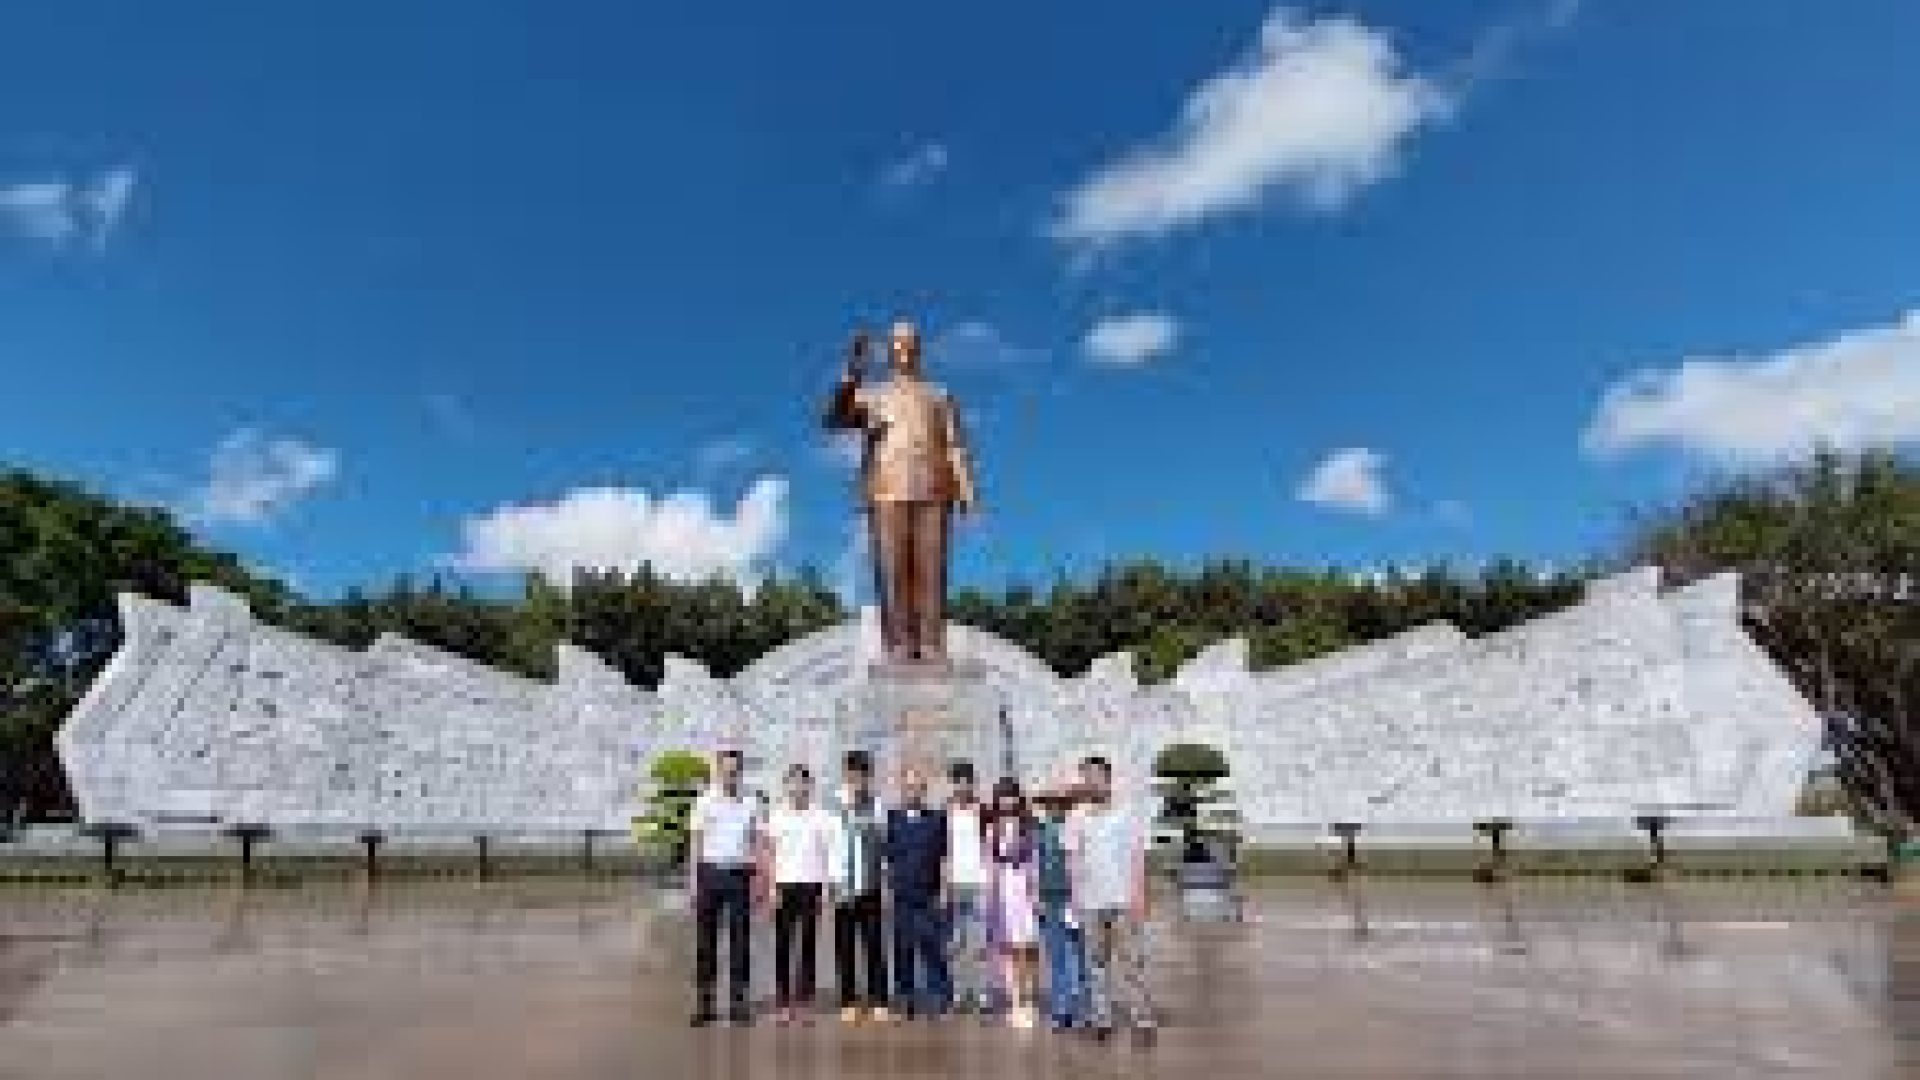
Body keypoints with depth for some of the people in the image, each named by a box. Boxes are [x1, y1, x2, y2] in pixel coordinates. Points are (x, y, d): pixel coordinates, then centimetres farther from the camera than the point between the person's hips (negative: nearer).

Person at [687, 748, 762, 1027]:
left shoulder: (750, 803, 5)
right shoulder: (705, 801, 2)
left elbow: (757, 842, 7)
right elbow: (695, 842, 3)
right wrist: (693, 879, -3)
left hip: (739, 873, 1)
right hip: (710, 871, -1)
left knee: (740, 940, 4)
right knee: (705, 940, 4)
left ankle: (739, 1002, 12)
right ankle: (703, 1003, 12)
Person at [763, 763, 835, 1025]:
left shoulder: (821, 816, 4)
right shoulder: (777, 815, 6)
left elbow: (828, 853, 4)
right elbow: (770, 853, 6)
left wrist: (826, 887, -3)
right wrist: (771, 887, -2)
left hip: (812, 885, 0)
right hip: (785, 885, 1)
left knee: (808, 944, 4)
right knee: (783, 945, 2)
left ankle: (805, 999, 12)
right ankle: (782, 1001, 8)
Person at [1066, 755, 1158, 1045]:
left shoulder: (1127, 816, 1)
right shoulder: (1076, 819, 4)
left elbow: (1138, 858, 1)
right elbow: (1073, 860, 4)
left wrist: (1139, 896, -6)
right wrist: (1075, 898, -3)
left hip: (1124, 900, -2)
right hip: (1091, 902, 2)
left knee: (1133, 961, -2)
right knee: (1096, 963, 7)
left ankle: (1143, 1020, 5)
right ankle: (1101, 1019, 16)